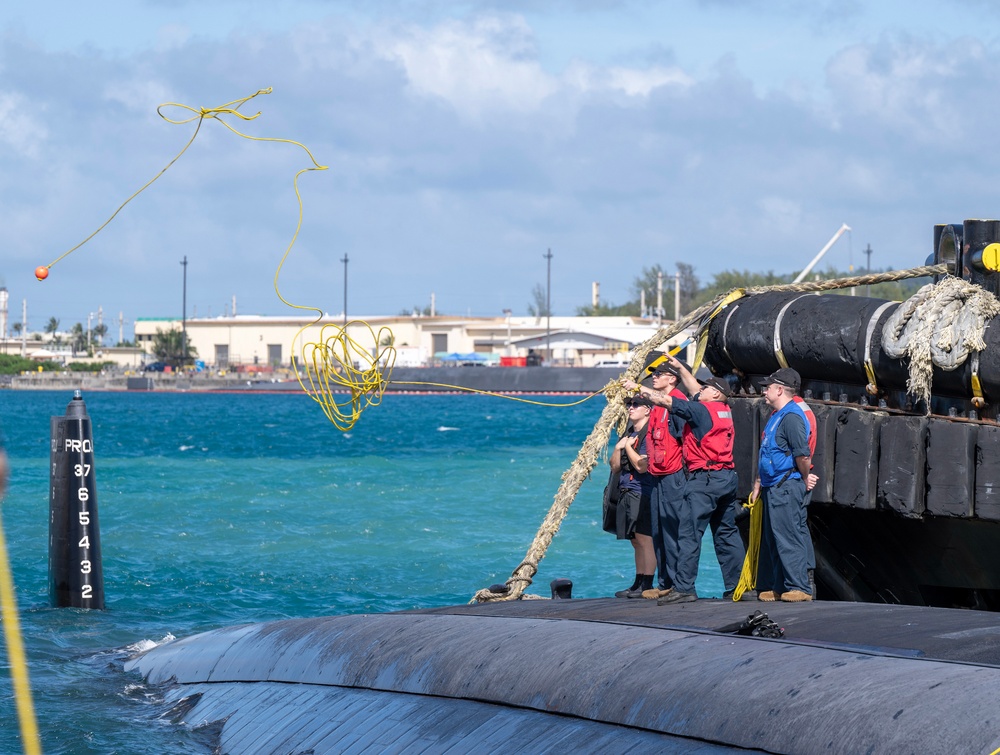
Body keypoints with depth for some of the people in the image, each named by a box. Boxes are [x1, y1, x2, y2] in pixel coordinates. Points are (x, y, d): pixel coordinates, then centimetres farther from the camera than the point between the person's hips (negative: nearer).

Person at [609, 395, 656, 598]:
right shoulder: (628, 434, 18)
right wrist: (618, 448, 0)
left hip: (642, 493, -9)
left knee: (645, 540, -10)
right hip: (626, 493, 9)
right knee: (637, 542, 11)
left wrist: (627, 446, -6)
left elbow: (642, 466, -18)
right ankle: (638, 584, 14)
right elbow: (615, 466, 18)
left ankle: (647, 586, -10)